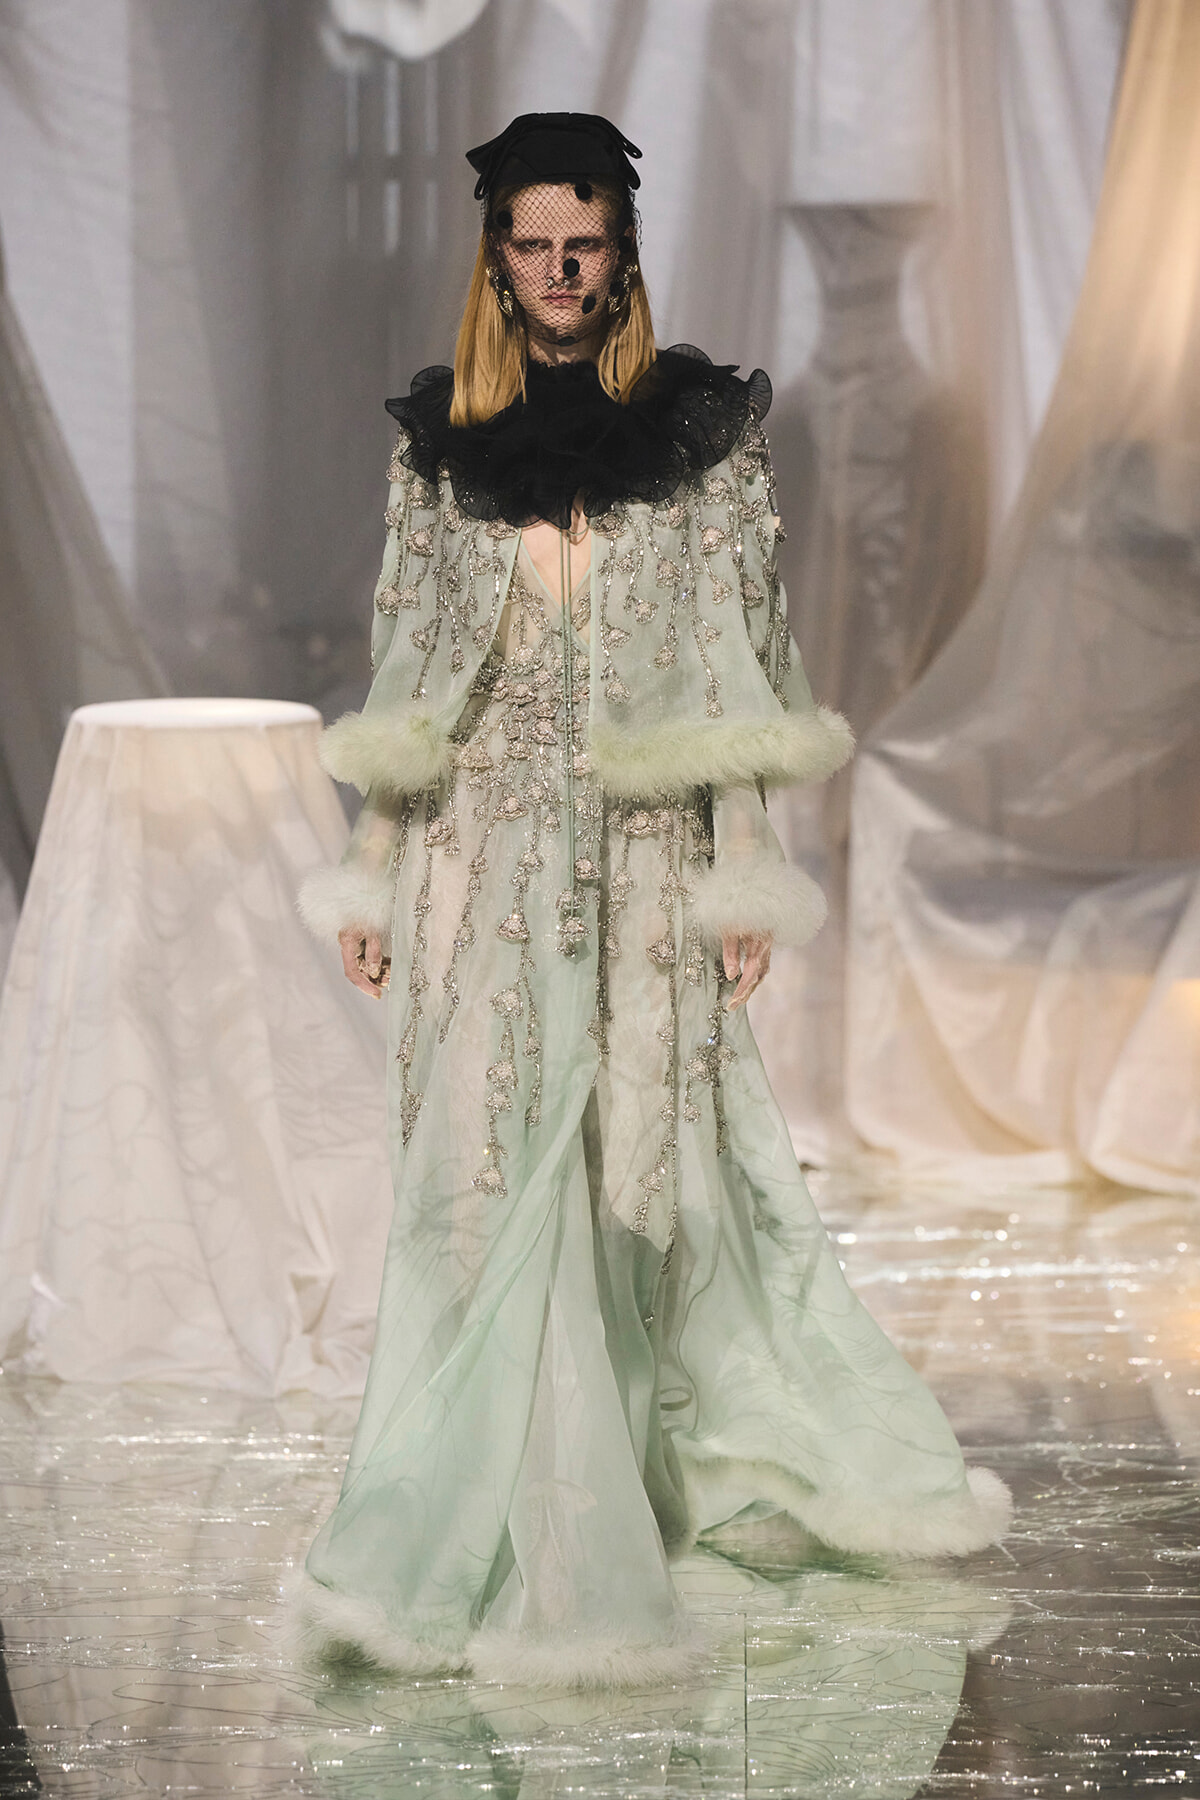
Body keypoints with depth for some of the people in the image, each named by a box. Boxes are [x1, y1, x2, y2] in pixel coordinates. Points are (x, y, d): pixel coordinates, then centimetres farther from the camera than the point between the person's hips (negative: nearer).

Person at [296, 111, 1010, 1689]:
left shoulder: (707, 434, 3)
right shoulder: (439, 441, 8)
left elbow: (738, 671, 1)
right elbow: (402, 677, 10)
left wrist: (743, 879, -3)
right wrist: (370, 878, 7)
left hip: (641, 863, -1)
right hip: (482, 863, 1)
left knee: (643, 1163, 3)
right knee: (493, 1174, -4)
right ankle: (535, 1548, 4)